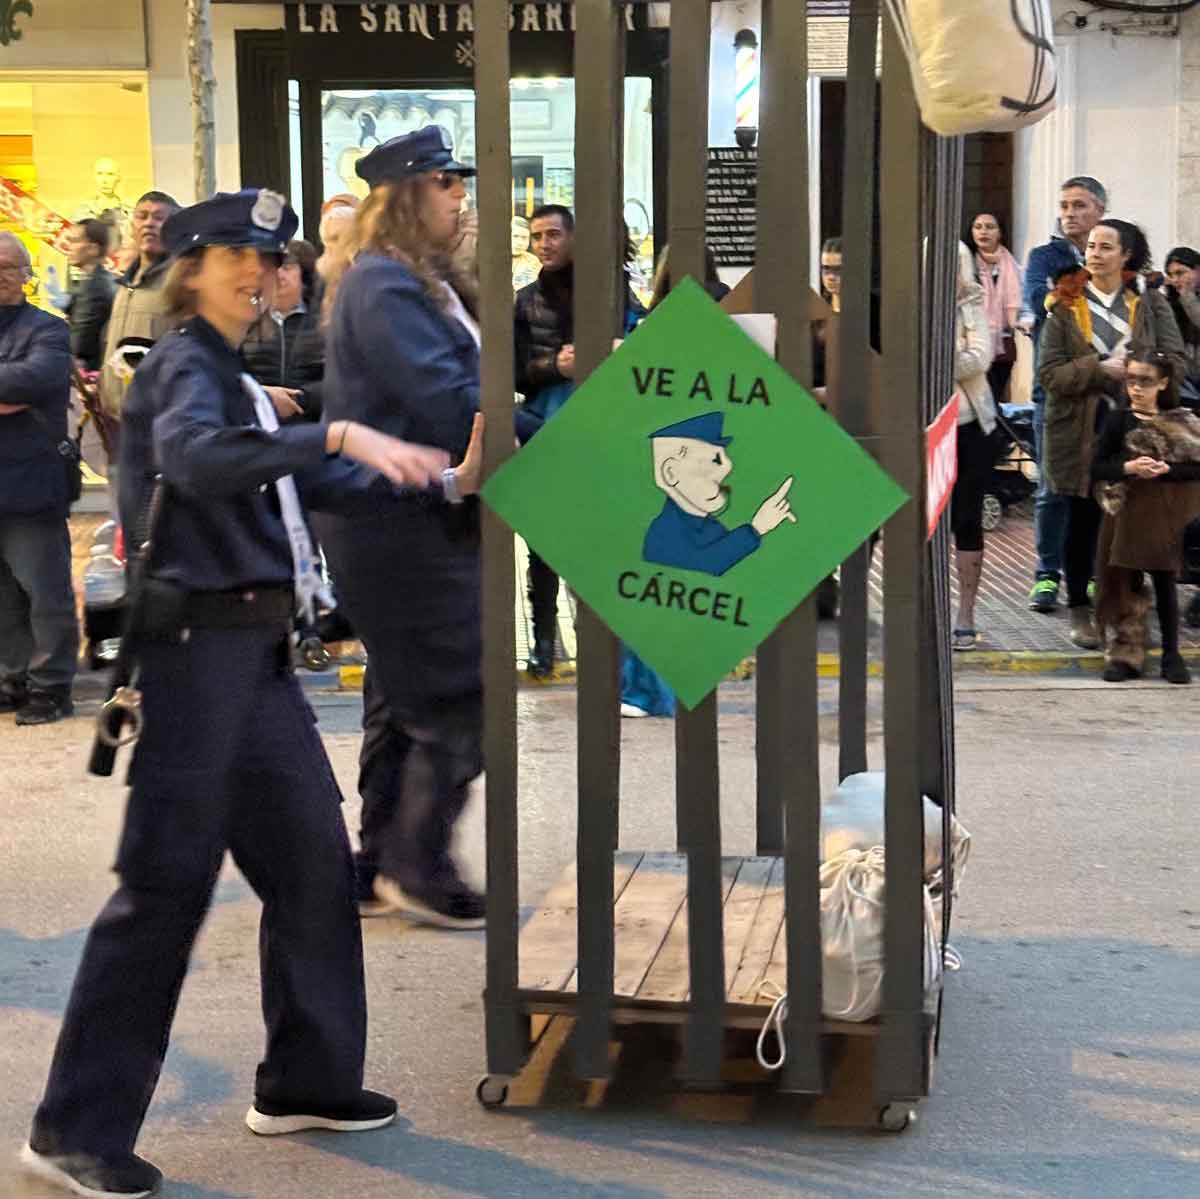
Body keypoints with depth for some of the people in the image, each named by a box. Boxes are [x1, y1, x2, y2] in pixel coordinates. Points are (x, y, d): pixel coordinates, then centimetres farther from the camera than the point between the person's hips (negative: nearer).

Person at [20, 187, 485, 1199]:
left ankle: (307, 1081, 26)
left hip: (252, 648, 9)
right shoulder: (185, 367, -9)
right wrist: (336, 434, -39)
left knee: (312, 852, 13)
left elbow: (320, 484, 24)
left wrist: (438, 482, 15)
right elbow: (198, 460, -32)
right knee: (168, 879, -6)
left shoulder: (239, 380, 19)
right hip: (198, 647, -9)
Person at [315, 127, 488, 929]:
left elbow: (464, 386, 15)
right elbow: (447, 403, -23)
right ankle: (418, 867, 2)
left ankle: (382, 873, 22)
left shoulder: (430, 282, 17)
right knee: (460, 697, -7)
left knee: (405, 701, 14)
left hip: (420, 522, 11)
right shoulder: (384, 285, -15)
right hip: (399, 523, -11)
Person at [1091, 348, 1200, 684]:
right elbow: (1097, 469, -3)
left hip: (1164, 513, 0)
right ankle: (1124, 655, 10)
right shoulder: (1119, 420, 0)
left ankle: (1171, 655, 14)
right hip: (1126, 511, 0)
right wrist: (1128, 468, -19)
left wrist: (1165, 469, -17)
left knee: (1165, 581, 6)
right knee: (1126, 584, 3)